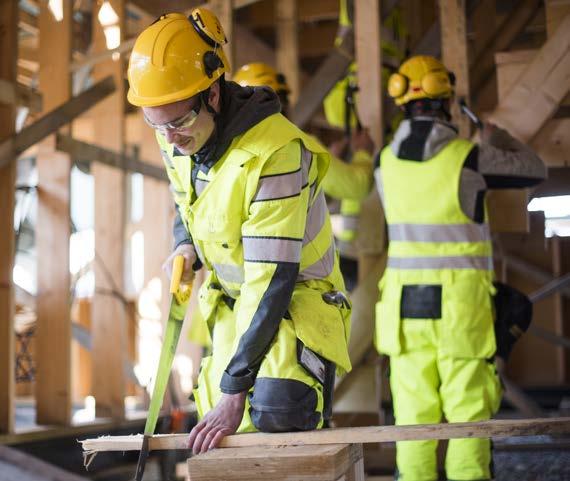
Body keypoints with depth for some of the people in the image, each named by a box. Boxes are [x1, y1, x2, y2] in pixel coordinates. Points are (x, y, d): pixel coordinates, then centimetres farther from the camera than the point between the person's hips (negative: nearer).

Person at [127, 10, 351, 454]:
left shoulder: (274, 153, -31)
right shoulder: (175, 138, -6)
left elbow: (272, 282, -31)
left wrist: (234, 393, -31)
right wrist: (186, 246, -6)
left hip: (296, 299, -7)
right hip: (232, 303, 7)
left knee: (277, 415, -30)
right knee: (226, 443, 3)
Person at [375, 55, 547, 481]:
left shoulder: (387, 161, 4)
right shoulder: (469, 157, -9)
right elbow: (535, 171, 7)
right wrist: (498, 137, 26)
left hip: (406, 301, 4)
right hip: (461, 302, -4)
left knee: (415, 414, 6)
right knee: (467, 413, 1)